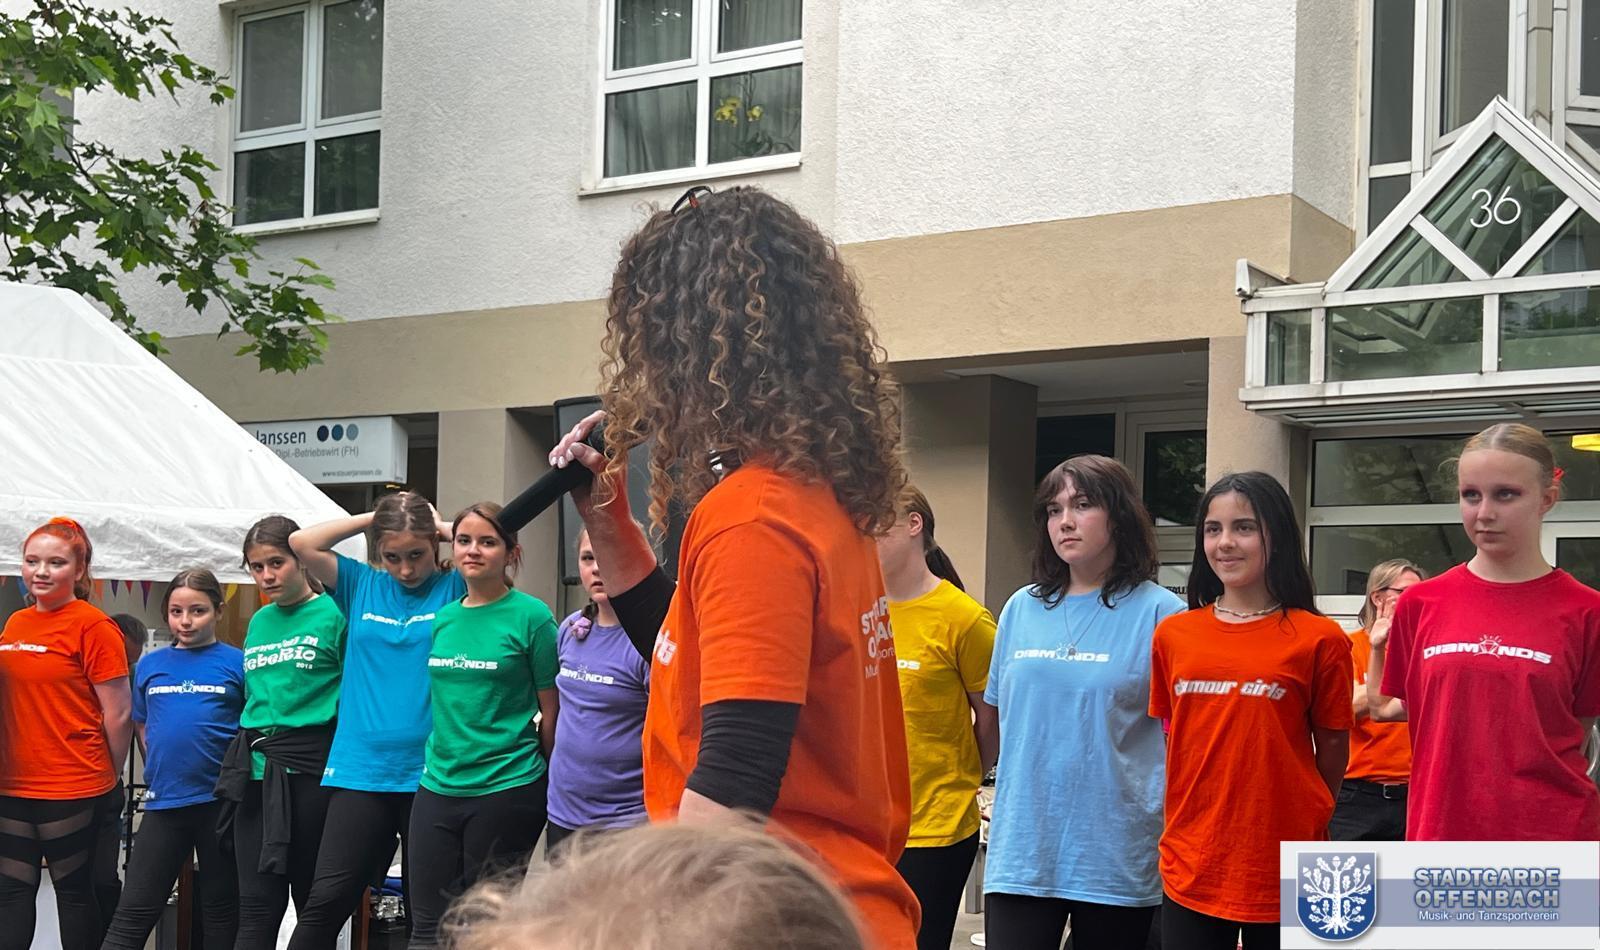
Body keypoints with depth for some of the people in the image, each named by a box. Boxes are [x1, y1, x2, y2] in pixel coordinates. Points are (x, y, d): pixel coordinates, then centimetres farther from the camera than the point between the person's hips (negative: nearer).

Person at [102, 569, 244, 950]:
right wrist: (162, 767, 9)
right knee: (134, 912, 4)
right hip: (164, 801, 3)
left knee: (221, 909, 10)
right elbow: (142, 726, 19)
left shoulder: (237, 662, -2)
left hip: (221, 800, -3)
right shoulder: (150, 665, 8)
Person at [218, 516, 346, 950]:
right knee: (257, 906, 2)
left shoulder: (333, 614, -5)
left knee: (314, 901, 4)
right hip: (256, 770, 5)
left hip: (310, 768, -5)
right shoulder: (259, 622, 15)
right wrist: (247, 756, 16)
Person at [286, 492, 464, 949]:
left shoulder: (454, 589, 1)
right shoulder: (363, 586, 9)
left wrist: (445, 528, 0)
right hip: (361, 771, 1)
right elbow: (302, 543, 2)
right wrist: (372, 518, 3)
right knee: (327, 901, -6)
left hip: (430, 774, -1)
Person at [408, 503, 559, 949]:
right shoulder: (443, 618, 9)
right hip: (438, 789, 5)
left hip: (507, 791, -5)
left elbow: (552, 712, -3)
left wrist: (548, 783, 2)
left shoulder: (531, 616, -7)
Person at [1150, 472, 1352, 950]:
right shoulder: (1173, 635, 6)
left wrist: (1298, 819, 10)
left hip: (1282, 876, -3)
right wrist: (1189, 827, 13)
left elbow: (1333, 746, 3)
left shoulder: (1318, 639, -5)